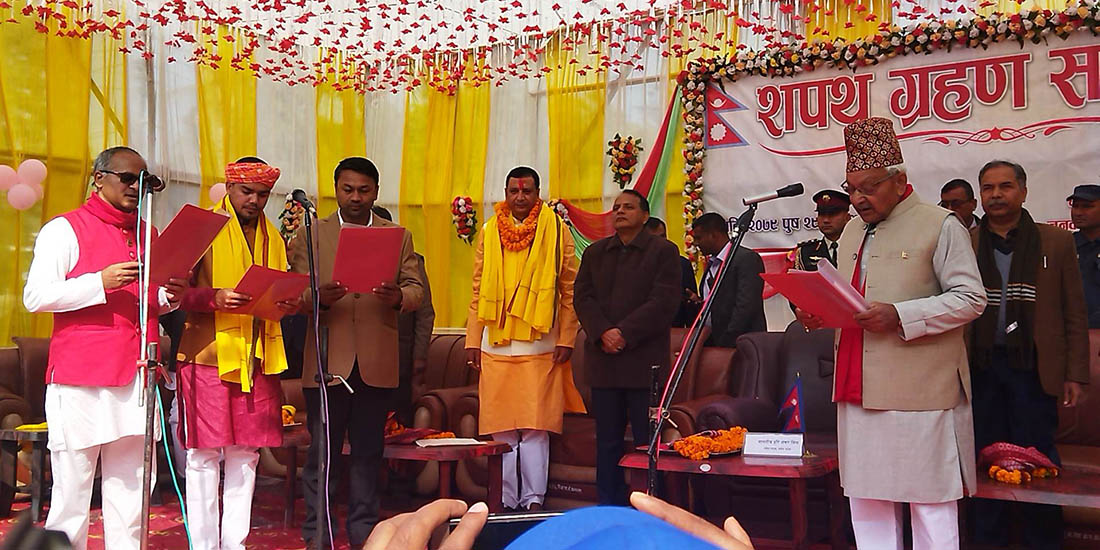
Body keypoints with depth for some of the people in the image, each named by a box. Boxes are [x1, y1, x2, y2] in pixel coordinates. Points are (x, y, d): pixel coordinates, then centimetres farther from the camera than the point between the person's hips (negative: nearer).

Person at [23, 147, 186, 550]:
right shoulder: (65, 229, 0)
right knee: (72, 486, -2)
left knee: (130, 486, 8)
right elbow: (35, 297, -8)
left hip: (136, 377, 6)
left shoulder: (146, 234, 18)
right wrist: (100, 282, -18)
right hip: (80, 380, -5)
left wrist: (168, 297, 5)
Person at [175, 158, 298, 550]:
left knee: (246, 455, 9)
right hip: (208, 355, -5)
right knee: (204, 454, -1)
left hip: (258, 360, 5)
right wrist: (215, 297, -23)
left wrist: (291, 303, -1)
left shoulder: (273, 238, 17)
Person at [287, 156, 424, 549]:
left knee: (368, 453, 9)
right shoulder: (311, 235, 8)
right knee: (321, 453, 4)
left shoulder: (399, 237, 11)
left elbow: (417, 289, 4)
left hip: (376, 364, 1)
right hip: (327, 363, -1)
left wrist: (399, 297, -19)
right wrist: (319, 297, -22)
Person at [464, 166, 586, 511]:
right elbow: (478, 292, 11)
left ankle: (534, 499, 7)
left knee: (535, 426, -2)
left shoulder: (556, 231, 3)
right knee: (501, 428, 5)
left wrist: (566, 339, -4)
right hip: (496, 346, 3)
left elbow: (570, 290, 2)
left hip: (540, 346, -2)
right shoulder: (489, 233, 10)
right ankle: (506, 501, 14)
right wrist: (473, 341, 6)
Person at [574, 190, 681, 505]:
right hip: (603, 359, 4)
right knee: (607, 441, 9)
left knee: (647, 440, -1)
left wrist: (625, 333, -15)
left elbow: (664, 301, -7)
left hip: (644, 359, -4)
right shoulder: (594, 253, 17)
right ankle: (610, 506, 17)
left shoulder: (663, 251, 4)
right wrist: (602, 332, -10)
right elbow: (582, 297, 8)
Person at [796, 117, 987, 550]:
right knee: (866, 498, 11)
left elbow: (970, 299, -9)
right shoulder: (852, 232, 18)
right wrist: (818, 314, 4)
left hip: (919, 390, -6)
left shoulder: (940, 225, -3)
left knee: (929, 499, 1)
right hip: (858, 388, 7)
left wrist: (899, 316, -20)